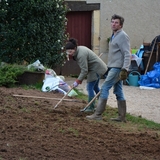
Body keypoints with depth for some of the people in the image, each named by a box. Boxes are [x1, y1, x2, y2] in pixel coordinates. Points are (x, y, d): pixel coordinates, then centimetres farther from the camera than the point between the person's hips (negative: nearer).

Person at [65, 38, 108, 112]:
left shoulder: (81, 55, -28)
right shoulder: (78, 49, 3)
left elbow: (84, 71, -27)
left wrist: (78, 81, -21)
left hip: (97, 69, -11)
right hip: (98, 68, 11)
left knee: (90, 88, -8)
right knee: (95, 87, 22)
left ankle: (90, 108, -2)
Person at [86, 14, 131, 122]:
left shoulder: (123, 36, -13)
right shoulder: (114, 36, 18)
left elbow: (127, 55, -18)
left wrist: (124, 69, -25)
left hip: (117, 68, -10)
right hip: (114, 68, 10)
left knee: (104, 88, -9)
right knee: (118, 92, 9)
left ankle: (98, 114, -7)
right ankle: (122, 116, 12)